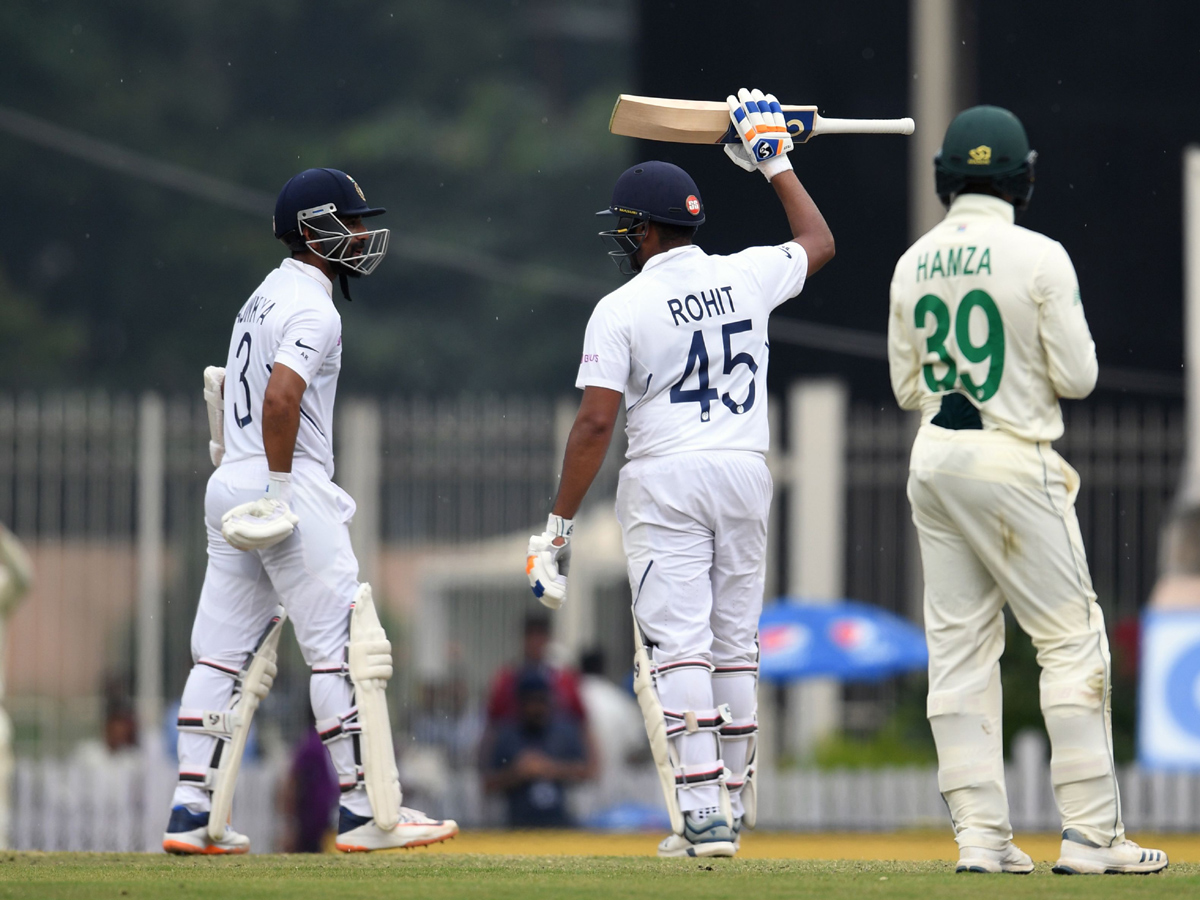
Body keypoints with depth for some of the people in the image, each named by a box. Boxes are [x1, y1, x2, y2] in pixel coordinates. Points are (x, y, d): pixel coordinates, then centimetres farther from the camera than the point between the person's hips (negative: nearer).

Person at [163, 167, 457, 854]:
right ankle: (370, 812, -5)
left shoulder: (264, 297, 19)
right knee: (346, 649, -5)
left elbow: (227, 388, 26)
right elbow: (281, 396, -25)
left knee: (225, 655, 7)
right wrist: (279, 487, -22)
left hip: (231, 489, 10)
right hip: (292, 490, -10)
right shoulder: (313, 309, -12)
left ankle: (193, 814, 4)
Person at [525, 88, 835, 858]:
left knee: (678, 643, -7)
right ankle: (734, 806, 18)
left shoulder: (621, 309, -9)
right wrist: (774, 158, 31)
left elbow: (596, 423, -13)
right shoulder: (747, 277, 3)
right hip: (746, 475, 5)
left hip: (666, 481, -5)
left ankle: (702, 815, -16)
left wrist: (560, 524, -8)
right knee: (735, 644, 13)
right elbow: (820, 242, 24)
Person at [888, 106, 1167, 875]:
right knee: (1072, 638, 0)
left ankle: (981, 835, 3)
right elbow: (1076, 376, -9)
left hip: (933, 458, 6)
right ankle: (1090, 833, -5)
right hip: (1013, 459, -6)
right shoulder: (1039, 258, -11)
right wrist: (1072, 336, 11)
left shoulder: (914, 265, 6)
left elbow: (907, 386, 11)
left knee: (959, 648, 7)